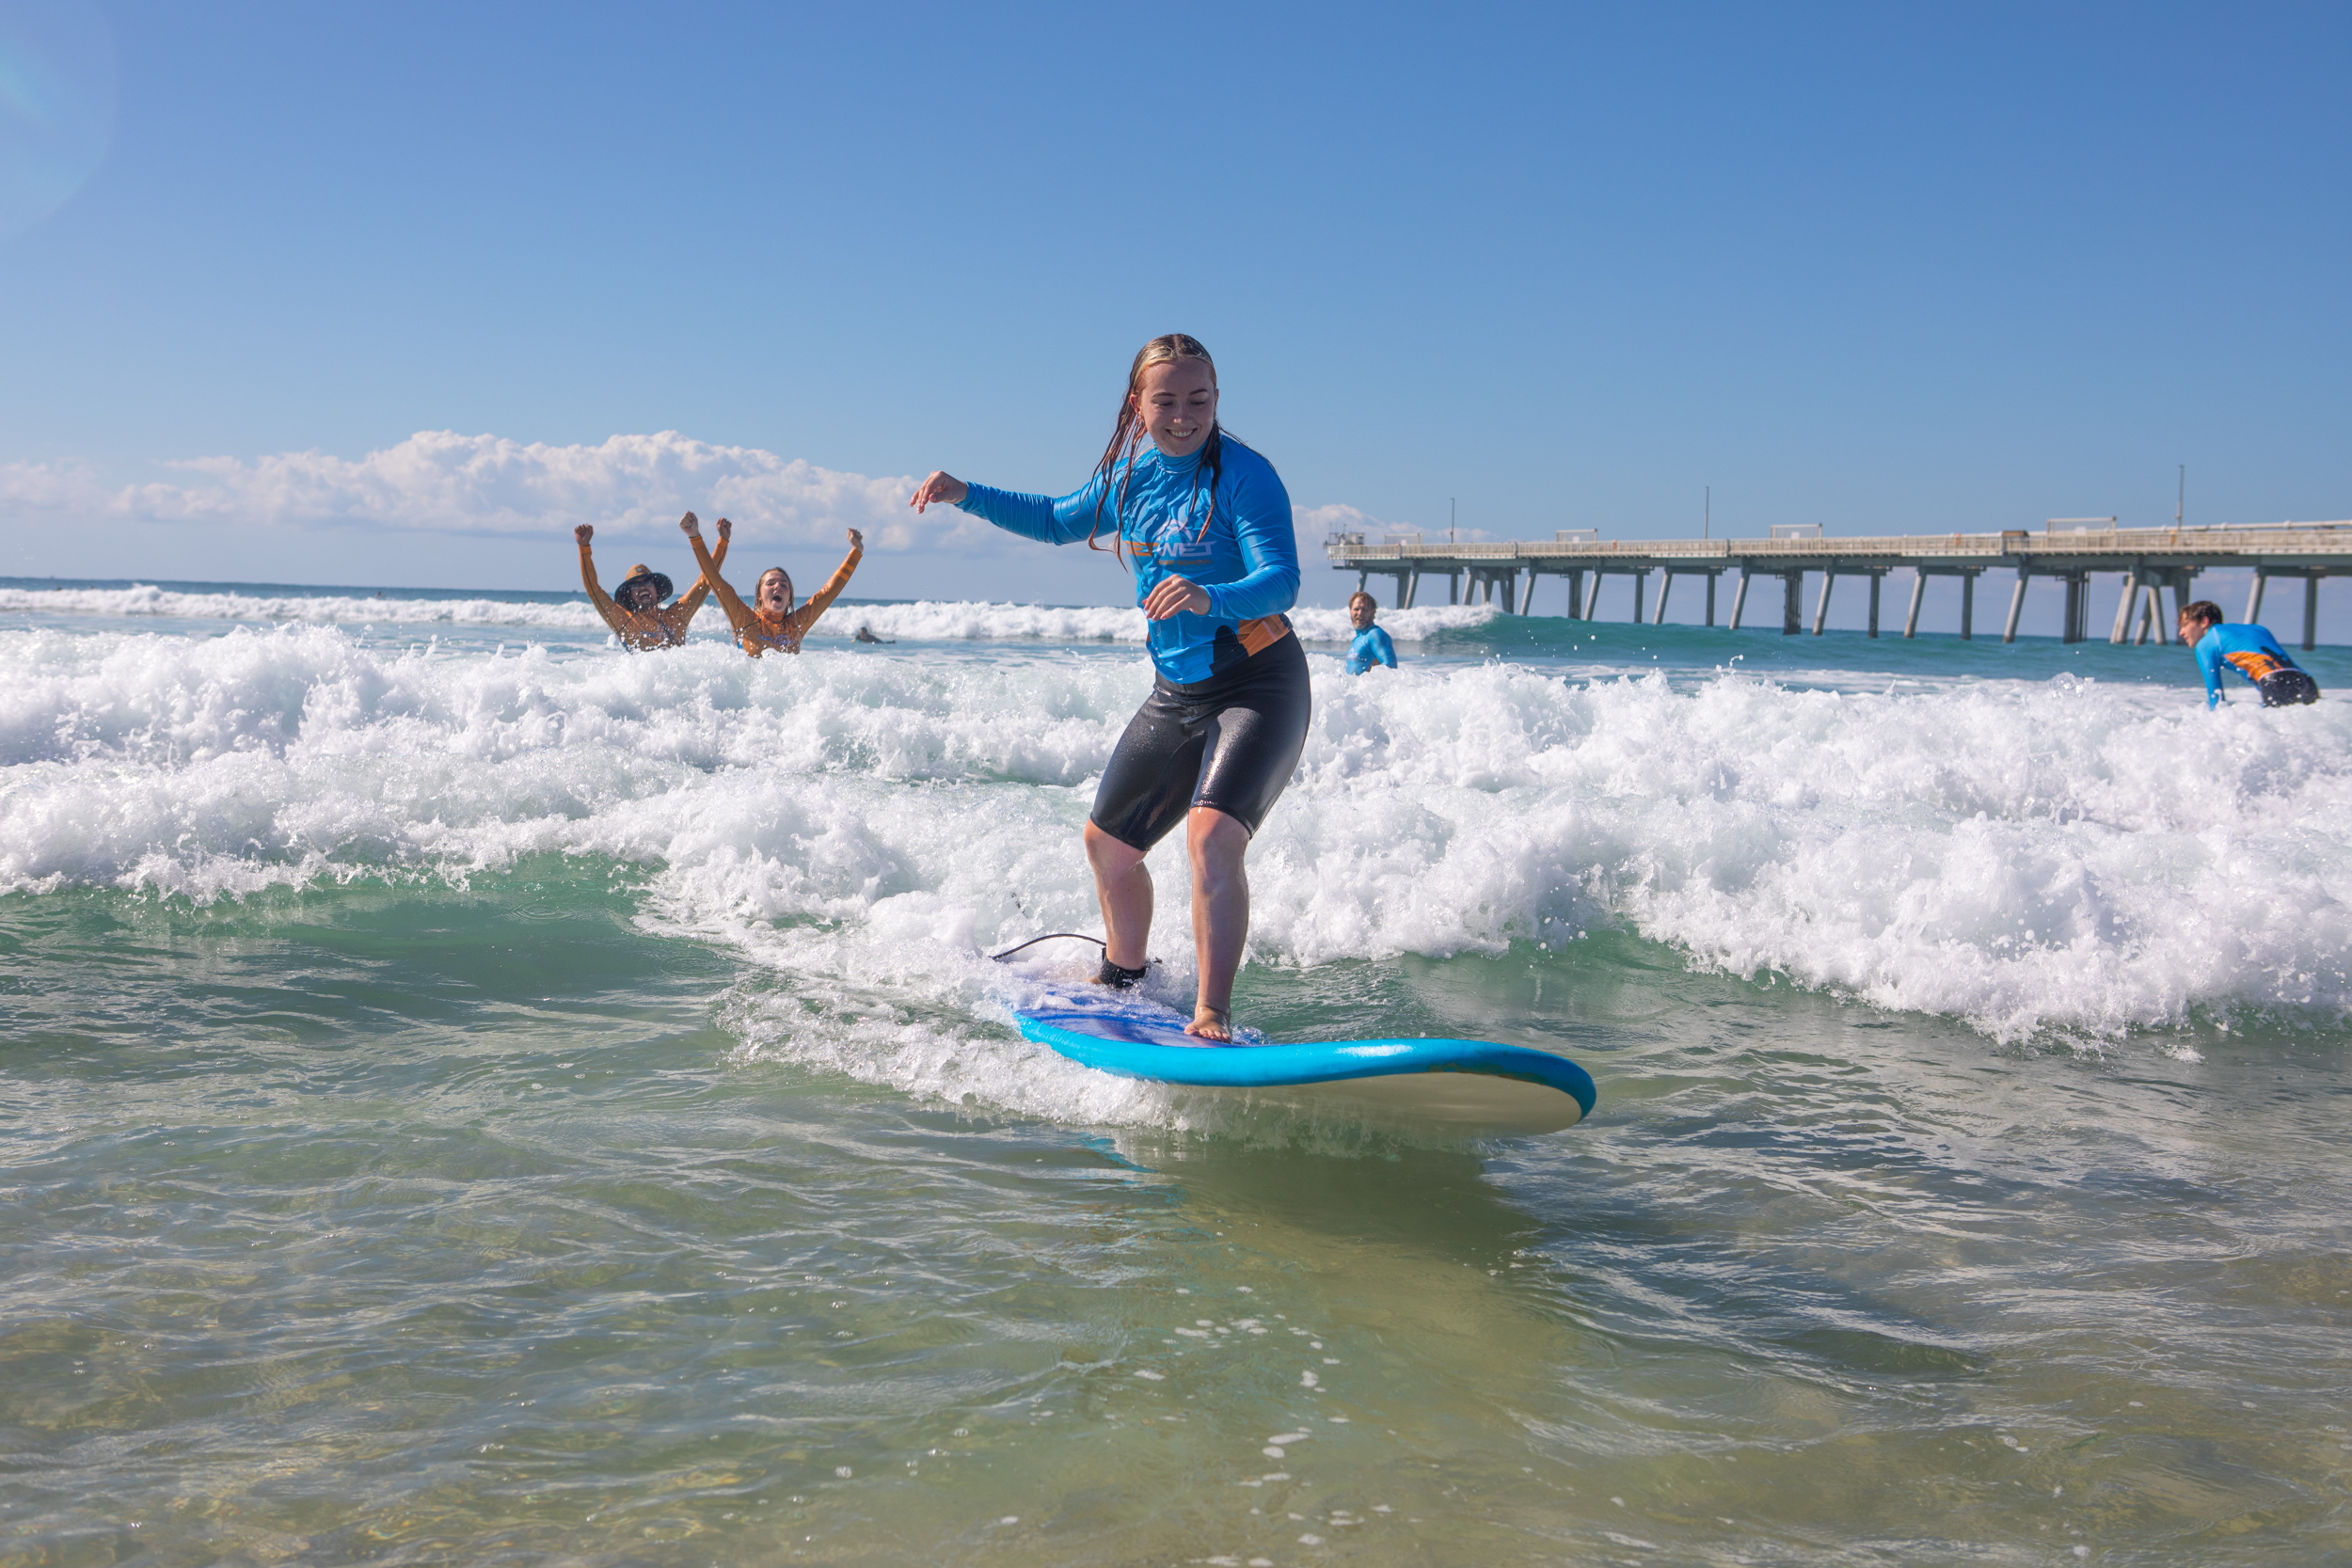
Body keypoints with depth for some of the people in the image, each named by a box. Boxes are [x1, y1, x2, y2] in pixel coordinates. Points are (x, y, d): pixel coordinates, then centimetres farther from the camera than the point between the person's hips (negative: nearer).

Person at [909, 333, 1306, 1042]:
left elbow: (1281, 581, -28)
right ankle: (1123, 975, 42)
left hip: (1258, 684, -8)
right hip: (1175, 692, 8)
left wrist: (1212, 598, -47)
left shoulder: (1243, 475, -17)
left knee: (1212, 834, -29)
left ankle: (1212, 1016, -23)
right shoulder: (1130, 475, 5)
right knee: (1106, 839, 17)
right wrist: (965, 494, 13)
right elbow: (1058, 520, 24)